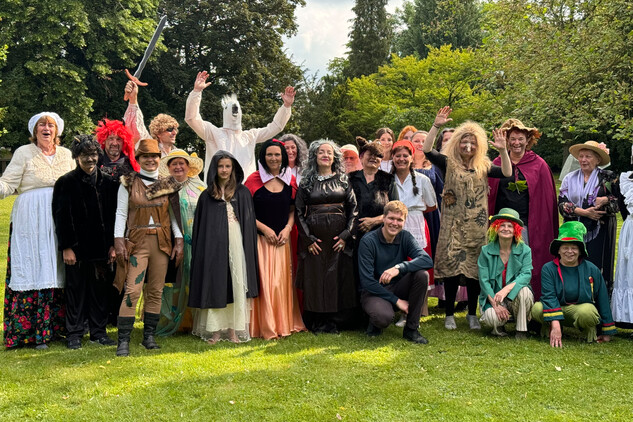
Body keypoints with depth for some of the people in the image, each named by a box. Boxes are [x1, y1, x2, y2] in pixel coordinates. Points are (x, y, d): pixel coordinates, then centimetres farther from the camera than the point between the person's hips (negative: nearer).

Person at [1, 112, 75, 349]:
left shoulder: (66, 154, 15)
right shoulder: (24, 153, 4)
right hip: (31, 220, -3)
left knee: (56, 273, 3)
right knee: (33, 270, -6)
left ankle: (56, 326, 9)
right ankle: (34, 332, -1)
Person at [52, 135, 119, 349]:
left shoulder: (108, 183, 7)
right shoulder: (65, 183, -2)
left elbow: (114, 216, 9)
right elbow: (60, 218, -5)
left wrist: (112, 245, 4)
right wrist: (66, 247, -10)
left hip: (100, 248, 3)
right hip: (76, 248, -3)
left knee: (100, 289, 9)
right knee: (76, 289, 5)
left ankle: (99, 331, 20)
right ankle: (74, 334, 14)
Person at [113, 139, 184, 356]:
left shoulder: (168, 184, 9)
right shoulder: (128, 183, 3)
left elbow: (174, 214, 11)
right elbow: (121, 213, 1)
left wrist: (179, 240, 4)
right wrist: (119, 241, -8)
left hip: (162, 242, 3)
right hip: (136, 242, -3)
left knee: (156, 292, 7)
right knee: (132, 291, -11)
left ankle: (149, 336, 16)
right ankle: (123, 341, -8)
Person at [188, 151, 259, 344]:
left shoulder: (242, 192, 7)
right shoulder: (207, 195, 9)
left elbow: (249, 222, 4)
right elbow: (200, 226, 8)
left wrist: (247, 247, -4)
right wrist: (200, 251, -1)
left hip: (236, 243, 0)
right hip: (214, 245, 1)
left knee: (236, 284, -1)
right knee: (214, 284, 0)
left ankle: (234, 329, 4)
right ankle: (215, 330, 5)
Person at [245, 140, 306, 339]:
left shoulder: (290, 181, 8)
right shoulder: (254, 180, -3)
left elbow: (293, 210, 13)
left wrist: (287, 229, -4)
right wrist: (265, 229, -10)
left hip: (282, 239, 3)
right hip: (261, 238, -3)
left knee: (283, 281, 6)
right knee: (264, 282, -5)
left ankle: (284, 324, 17)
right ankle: (266, 328, 3)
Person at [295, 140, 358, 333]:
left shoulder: (343, 180, 8)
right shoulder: (306, 182, 6)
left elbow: (353, 208, 4)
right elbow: (299, 211, 3)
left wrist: (346, 235, -6)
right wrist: (308, 238, -6)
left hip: (338, 237, 0)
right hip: (315, 237, 0)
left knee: (339, 277, -1)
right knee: (315, 277, -1)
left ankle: (336, 321, 9)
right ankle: (317, 322, 8)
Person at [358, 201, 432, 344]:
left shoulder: (405, 237, -2)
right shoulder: (368, 241, -14)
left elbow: (428, 260, -19)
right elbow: (367, 281, -17)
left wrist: (399, 268, -35)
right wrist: (396, 300, -20)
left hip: (397, 288, 5)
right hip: (373, 291, -5)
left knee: (422, 274, -23)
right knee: (384, 317, -37)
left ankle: (411, 329, -10)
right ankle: (375, 322, 4)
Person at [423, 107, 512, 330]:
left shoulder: (483, 166, 9)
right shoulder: (449, 163, 2)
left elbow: (507, 173, -3)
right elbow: (427, 151, -11)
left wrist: (503, 150, -14)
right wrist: (436, 126, -20)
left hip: (477, 227, 2)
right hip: (453, 225, -2)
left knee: (475, 269, 5)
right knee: (451, 267, -3)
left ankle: (472, 314, 17)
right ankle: (450, 314, 8)